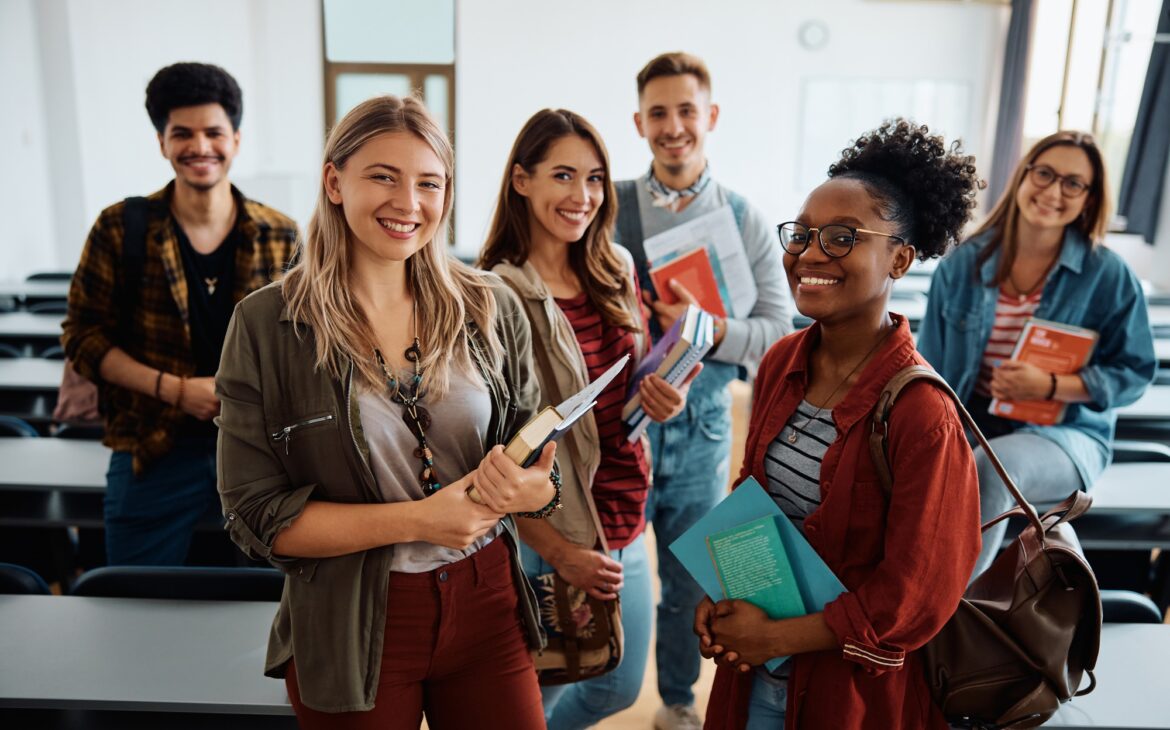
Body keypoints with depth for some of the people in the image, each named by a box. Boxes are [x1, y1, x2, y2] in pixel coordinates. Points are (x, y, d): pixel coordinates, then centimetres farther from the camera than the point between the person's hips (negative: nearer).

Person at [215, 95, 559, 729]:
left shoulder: (491, 308, -2)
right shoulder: (266, 325, -9)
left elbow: (537, 462, 4)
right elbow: (256, 515, -11)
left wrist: (528, 490, -19)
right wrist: (416, 520, -20)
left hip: (486, 604, 3)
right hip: (349, 627, -2)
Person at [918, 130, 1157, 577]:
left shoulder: (1109, 276, -4)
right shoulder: (964, 263, 2)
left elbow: (1133, 373, -1)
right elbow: (931, 366, 5)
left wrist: (1049, 386, -18)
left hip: (1064, 433, -2)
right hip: (968, 422, 2)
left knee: (990, 468, -36)